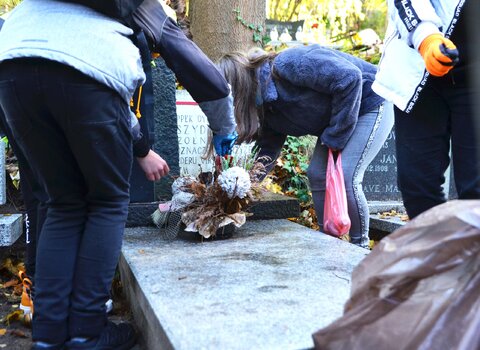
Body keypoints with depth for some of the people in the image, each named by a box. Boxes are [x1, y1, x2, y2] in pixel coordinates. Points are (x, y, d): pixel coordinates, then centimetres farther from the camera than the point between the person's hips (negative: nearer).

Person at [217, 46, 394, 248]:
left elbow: (349, 77, -33)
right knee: (317, 174, 2)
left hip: (371, 103, -9)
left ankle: (360, 246, -2)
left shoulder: (288, 66, -31)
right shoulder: (267, 105, -2)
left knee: (346, 176, -19)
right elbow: (267, 150, 3)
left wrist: (335, 136, -26)